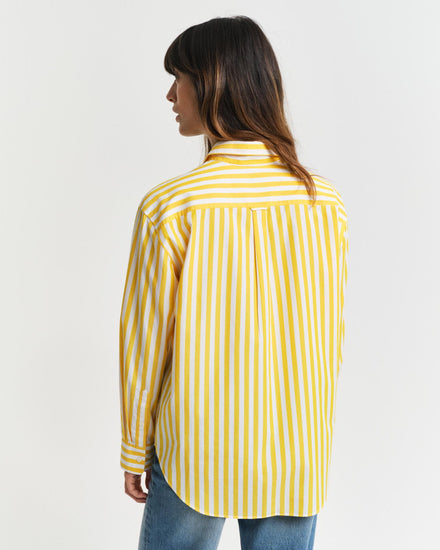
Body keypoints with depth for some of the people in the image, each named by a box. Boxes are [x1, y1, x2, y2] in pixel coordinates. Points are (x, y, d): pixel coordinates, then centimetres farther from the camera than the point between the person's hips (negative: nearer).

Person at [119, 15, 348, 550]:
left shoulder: (170, 205, -17)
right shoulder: (327, 200, -6)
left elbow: (145, 343, -10)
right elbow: (329, 334, 2)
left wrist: (134, 450, 4)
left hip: (196, 455, -3)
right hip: (297, 456, 3)